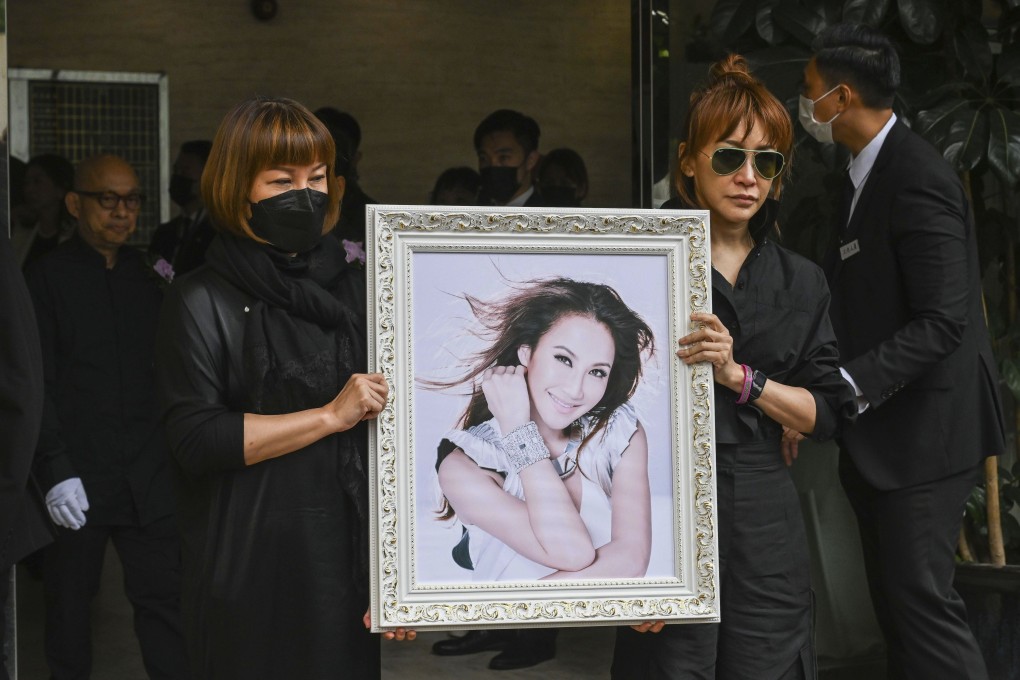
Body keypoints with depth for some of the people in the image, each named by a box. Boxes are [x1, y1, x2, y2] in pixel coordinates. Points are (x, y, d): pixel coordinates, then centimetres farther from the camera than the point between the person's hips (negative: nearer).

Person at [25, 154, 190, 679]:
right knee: (69, 602, 9)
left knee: (164, 598, 1)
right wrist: (55, 470, -12)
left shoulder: (150, 276, 10)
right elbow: (36, 385, -6)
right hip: (76, 481, -3)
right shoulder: (46, 278, -1)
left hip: (149, 478, 3)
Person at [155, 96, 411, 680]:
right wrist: (331, 416, -12)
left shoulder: (357, 290, 11)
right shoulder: (202, 303, -2)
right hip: (251, 574, -4)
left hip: (349, 562, 4)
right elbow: (194, 440, -14)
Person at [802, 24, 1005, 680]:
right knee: (895, 597, 15)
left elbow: (943, 321, -23)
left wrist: (846, 384, -28)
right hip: (887, 428, 10)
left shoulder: (917, 177, -18)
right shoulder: (873, 172, 12)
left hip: (921, 429, -10)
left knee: (921, 599, -6)